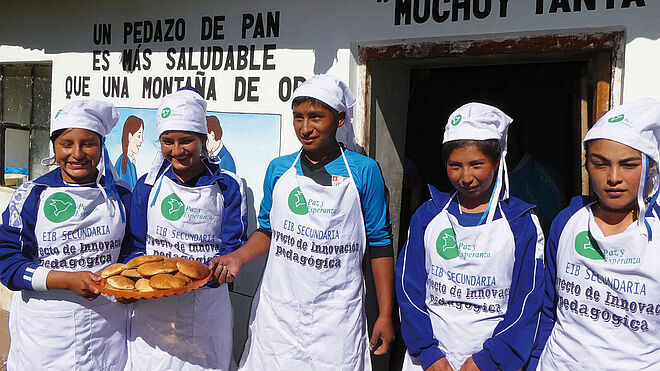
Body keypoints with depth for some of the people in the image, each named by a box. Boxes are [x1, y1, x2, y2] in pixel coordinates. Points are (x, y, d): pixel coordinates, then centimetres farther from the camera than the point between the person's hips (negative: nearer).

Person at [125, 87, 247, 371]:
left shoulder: (227, 187, -4)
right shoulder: (148, 185, 3)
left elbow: (234, 247, -7)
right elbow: (135, 245, 7)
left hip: (206, 307, -1)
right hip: (152, 306, 1)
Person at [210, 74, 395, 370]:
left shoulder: (364, 171, -4)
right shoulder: (278, 169, 5)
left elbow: (379, 244, -1)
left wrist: (385, 314, -1)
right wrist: (238, 257, -4)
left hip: (337, 316, -2)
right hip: (277, 312, 3)